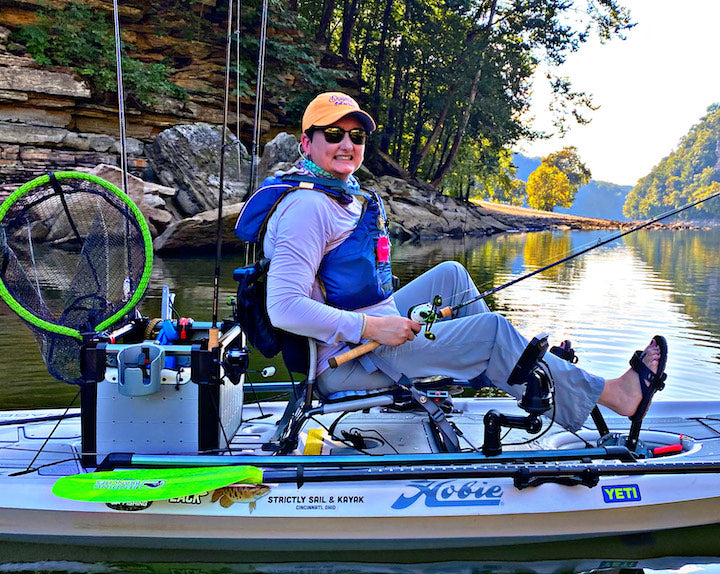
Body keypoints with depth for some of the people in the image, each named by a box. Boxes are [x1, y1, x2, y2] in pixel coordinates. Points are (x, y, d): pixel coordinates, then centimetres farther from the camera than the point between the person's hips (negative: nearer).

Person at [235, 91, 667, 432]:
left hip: (369, 332, 10)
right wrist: (372, 327, -27)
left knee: (451, 275, 17)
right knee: (490, 330, -7)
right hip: (346, 364, -10)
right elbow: (283, 308, -30)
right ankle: (612, 394, 5)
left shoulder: (344, 191, 12)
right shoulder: (308, 206, -21)